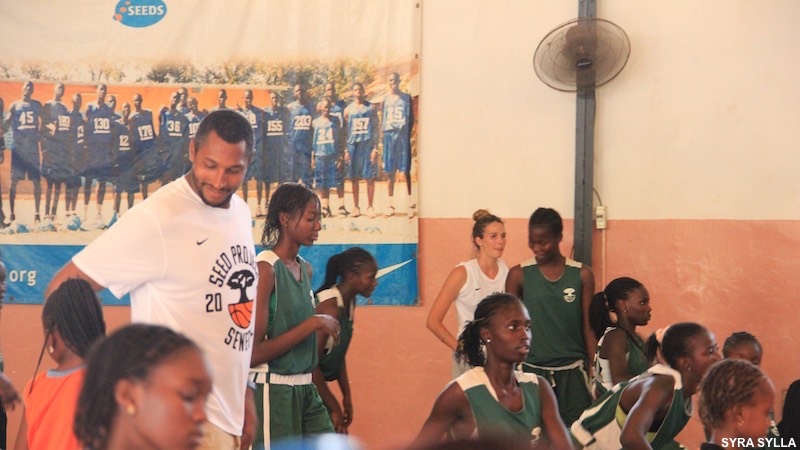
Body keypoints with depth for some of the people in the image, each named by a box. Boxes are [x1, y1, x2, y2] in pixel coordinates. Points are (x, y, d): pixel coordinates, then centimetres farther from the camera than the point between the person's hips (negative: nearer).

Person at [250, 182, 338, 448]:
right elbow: (254, 353, -19)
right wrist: (313, 324, -18)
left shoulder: (305, 269, 11)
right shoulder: (265, 268, -13)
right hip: (273, 390, -8)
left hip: (305, 389, 8)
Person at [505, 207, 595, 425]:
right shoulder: (519, 275, 2)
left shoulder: (582, 275, 4)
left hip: (572, 372, 1)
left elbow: (588, 327, 7)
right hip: (532, 369, -1)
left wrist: (594, 372, 4)